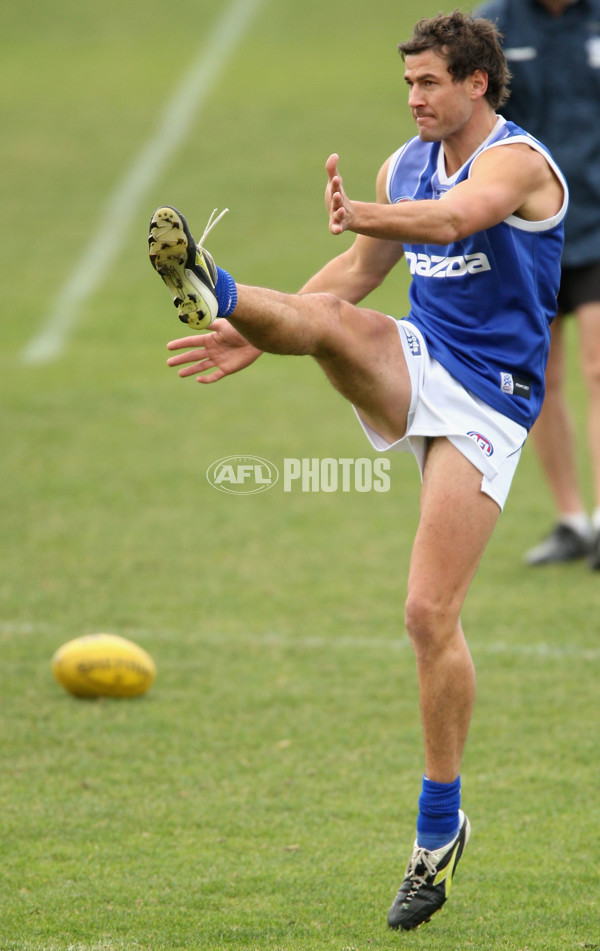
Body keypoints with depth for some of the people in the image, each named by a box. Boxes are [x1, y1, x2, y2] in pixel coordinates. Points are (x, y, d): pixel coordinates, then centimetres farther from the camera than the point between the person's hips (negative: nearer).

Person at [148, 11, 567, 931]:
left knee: (431, 614, -10)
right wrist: (257, 339, 11)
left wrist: (364, 218, -55)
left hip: (485, 402, -6)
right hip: (418, 366, 6)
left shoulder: (518, 162, -13)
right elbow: (355, 273, 20)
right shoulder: (406, 164, 10)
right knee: (331, 321, -28)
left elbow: (455, 218, -36)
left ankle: (440, 826, 0)